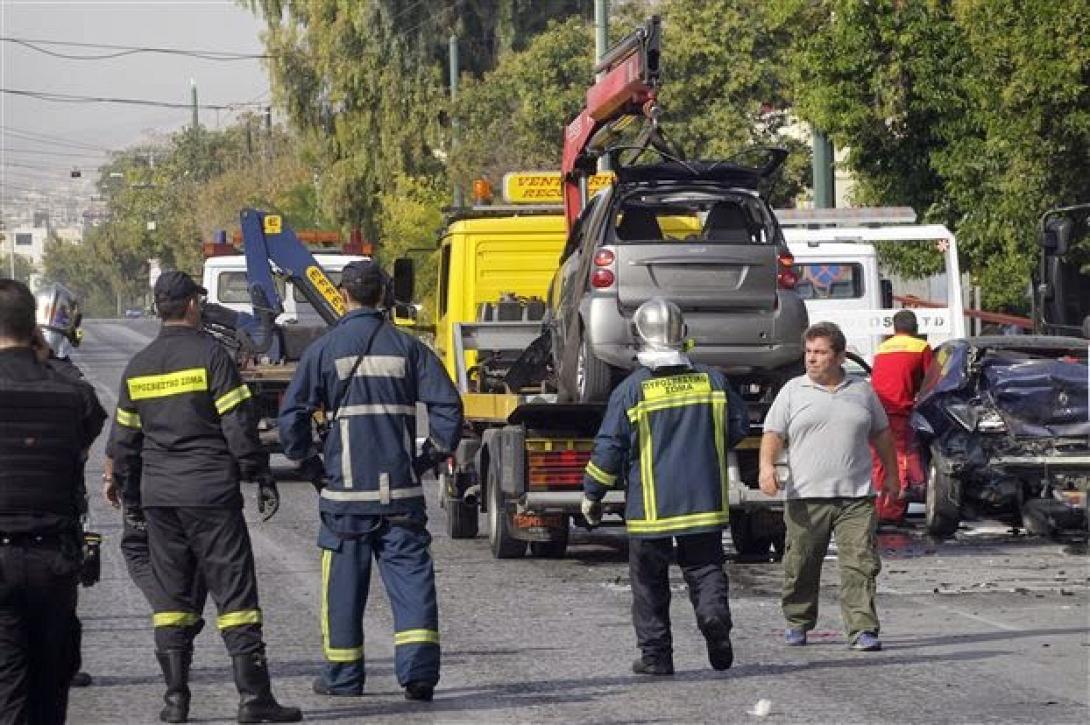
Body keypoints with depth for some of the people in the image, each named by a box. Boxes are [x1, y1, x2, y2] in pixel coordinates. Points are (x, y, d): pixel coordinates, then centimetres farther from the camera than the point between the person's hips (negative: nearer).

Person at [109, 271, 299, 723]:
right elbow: (239, 426, -11)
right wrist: (262, 478, -5)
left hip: (158, 495, 5)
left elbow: (124, 439, 15)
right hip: (211, 492, -5)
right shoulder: (210, 355, -8)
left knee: (170, 595, 11)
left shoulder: (137, 367, 9)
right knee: (234, 590, -4)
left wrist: (129, 491, 27)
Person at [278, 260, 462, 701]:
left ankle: (342, 676, 13)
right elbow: (447, 407, -3)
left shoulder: (325, 349, -2)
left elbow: (292, 415, -5)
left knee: (343, 583, 7)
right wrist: (430, 458, 8)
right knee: (410, 575, 1)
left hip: (345, 488, -1)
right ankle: (418, 671, -9)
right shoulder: (406, 347, 2)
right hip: (401, 490, 1)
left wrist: (310, 467, 6)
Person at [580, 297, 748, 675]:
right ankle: (715, 614, -16)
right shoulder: (712, 381, 1)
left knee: (649, 582, 8)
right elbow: (739, 425, 11)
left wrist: (592, 495, 5)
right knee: (705, 568, 11)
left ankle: (655, 654, 9)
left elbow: (609, 447, -8)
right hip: (704, 501, 2)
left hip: (650, 506, -2)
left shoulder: (632, 389, -9)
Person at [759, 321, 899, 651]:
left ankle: (862, 629, -9)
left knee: (861, 565, -8)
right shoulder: (793, 392, 6)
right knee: (801, 566, 6)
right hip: (806, 497, -1)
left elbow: (881, 434, 23)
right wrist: (766, 465, -17)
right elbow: (773, 434, 1)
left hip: (856, 498, 1)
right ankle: (797, 623, 23)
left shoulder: (862, 391, 12)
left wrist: (891, 473, 24)